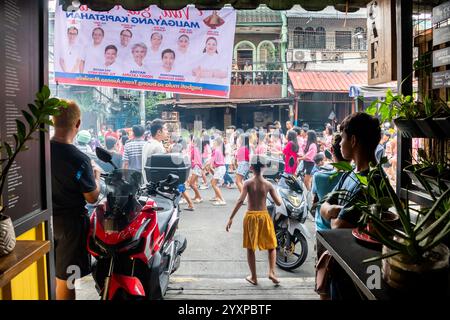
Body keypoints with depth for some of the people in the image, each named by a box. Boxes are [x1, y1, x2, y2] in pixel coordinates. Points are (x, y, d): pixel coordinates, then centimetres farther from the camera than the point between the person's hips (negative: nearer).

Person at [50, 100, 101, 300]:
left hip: (46, 218, 6)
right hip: (70, 221, -6)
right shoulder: (79, 159, -24)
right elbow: (92, 198, -15)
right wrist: (96, 175, 2)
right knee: (65, 277, 7)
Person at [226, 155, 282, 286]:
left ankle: (253, 277, 18)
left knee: (250, 248, 12)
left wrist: (231, 218, -14)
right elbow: (278, 203, -3)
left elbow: (240, 201, -16)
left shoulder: (248, 183, -7)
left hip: (251, 216, 0)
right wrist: (275, 192, 17)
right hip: (264, 216, 0)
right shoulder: (268, 184, -4)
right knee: (271, 247, 18)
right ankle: (271, 272, 3)